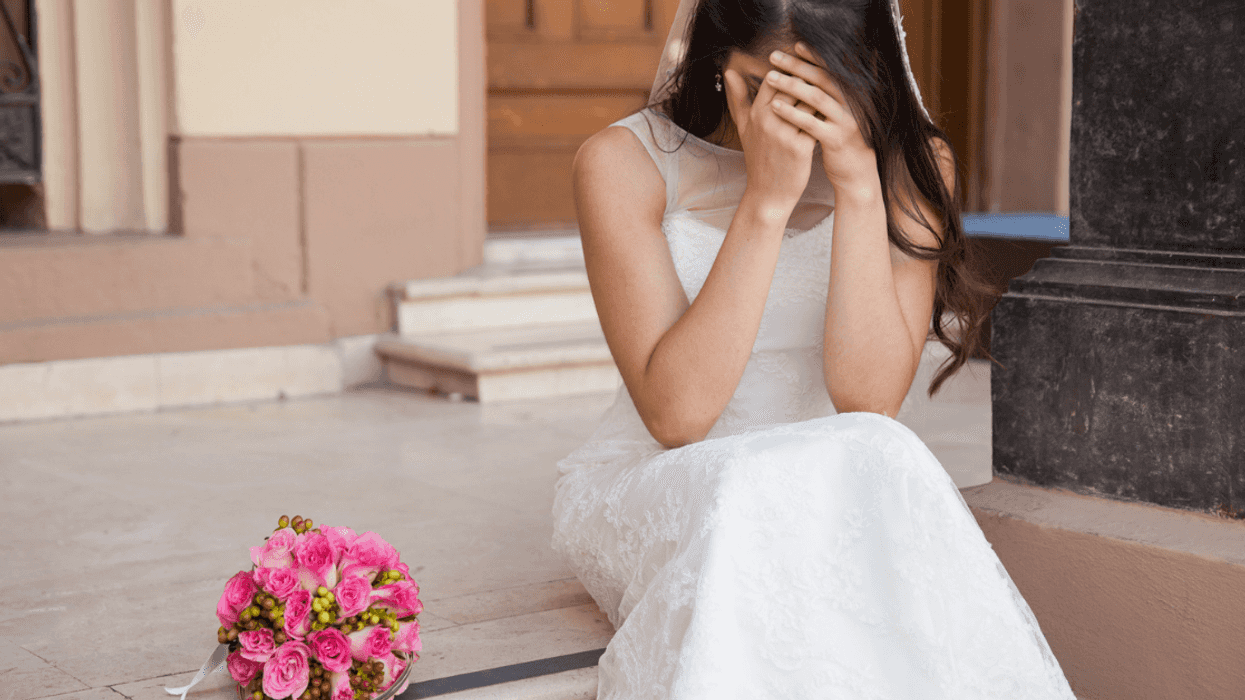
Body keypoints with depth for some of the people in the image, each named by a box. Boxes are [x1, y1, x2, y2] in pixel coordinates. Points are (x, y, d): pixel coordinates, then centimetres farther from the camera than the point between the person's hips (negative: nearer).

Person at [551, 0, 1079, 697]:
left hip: (840, 486, 2)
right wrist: (766, 199, -26)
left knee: (882, 465, -32)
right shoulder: (627, 162, -10)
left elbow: (868, 402, -15)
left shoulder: (912, 164, -4)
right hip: (658, 488, -2)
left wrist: (860, 187, -24)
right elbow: (676, 413, -20)